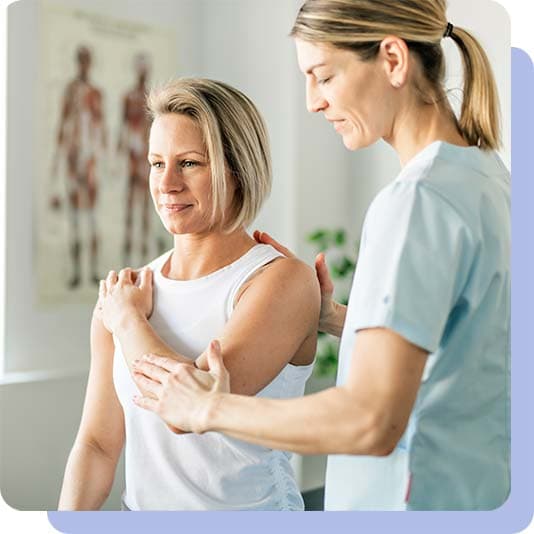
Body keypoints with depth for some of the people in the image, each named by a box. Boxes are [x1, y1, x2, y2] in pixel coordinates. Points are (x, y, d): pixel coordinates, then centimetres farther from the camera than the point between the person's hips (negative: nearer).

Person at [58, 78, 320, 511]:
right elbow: (97, 444, 6)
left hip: (249, 513, -3)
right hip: (142, 512, 3)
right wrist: (68, 521, -7)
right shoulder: (122, 293, 4)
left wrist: (127, 321, -6)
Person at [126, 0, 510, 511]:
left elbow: (372, 422, -28)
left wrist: (211, 410, -17)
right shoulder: (486, 172, 6)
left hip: (421, 493, -8)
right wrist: (335, 319, 7)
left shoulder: (418, 199, -22)